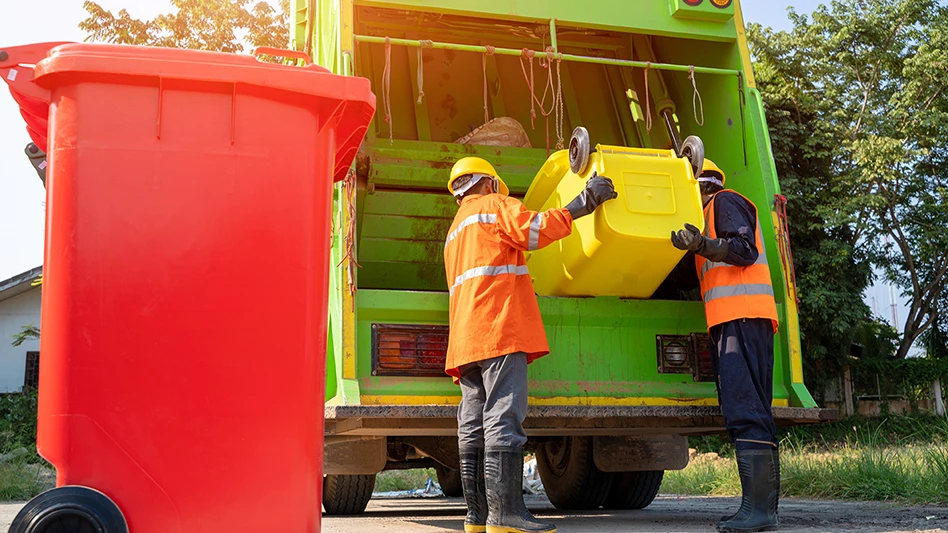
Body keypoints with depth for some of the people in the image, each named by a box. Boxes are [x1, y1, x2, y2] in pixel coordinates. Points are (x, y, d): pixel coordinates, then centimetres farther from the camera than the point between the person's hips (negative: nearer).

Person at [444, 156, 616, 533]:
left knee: (473, 427, 4)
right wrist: (583, 202, -7)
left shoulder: (455, 232, 31)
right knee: (503, 420, -15)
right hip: (500, 331, -9)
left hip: (466, 340, 9)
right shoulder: (494, 205, 5)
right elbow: (535, 229, -12)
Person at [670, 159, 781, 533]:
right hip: (735, 321, 10)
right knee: (748, 411, 6)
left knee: (744, 410, -17)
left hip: (741, 315, -10)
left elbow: (746, 249, -11)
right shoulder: (712, 216, 32)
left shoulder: (724, 201, 4)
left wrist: (703, 246, -24)